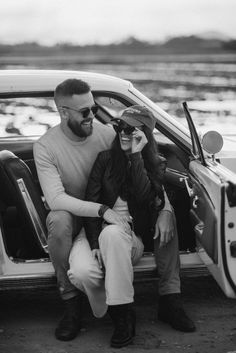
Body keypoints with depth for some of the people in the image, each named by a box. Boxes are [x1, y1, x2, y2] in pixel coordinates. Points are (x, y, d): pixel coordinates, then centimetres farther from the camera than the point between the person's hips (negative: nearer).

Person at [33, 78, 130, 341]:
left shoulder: (107, 135, -8)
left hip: (108, 211, 2)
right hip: (73, 215, -2)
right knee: (58, 220, -38)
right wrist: (101, 210, -37)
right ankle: (71, 302, -21)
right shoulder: (45, 147, -14)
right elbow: (55, 199, -26)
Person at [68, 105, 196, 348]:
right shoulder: (106, 158, 3)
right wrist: (95, 244, -16)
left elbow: (145, 198, -15)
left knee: (113, 233, -37)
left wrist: (136, 155, -17)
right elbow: (91, 202, -3)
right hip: (96, 231, -1)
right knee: (82, 272, -36)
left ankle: (122, 316, -25)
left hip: (132, 237, 1)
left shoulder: (155, 165, 5)